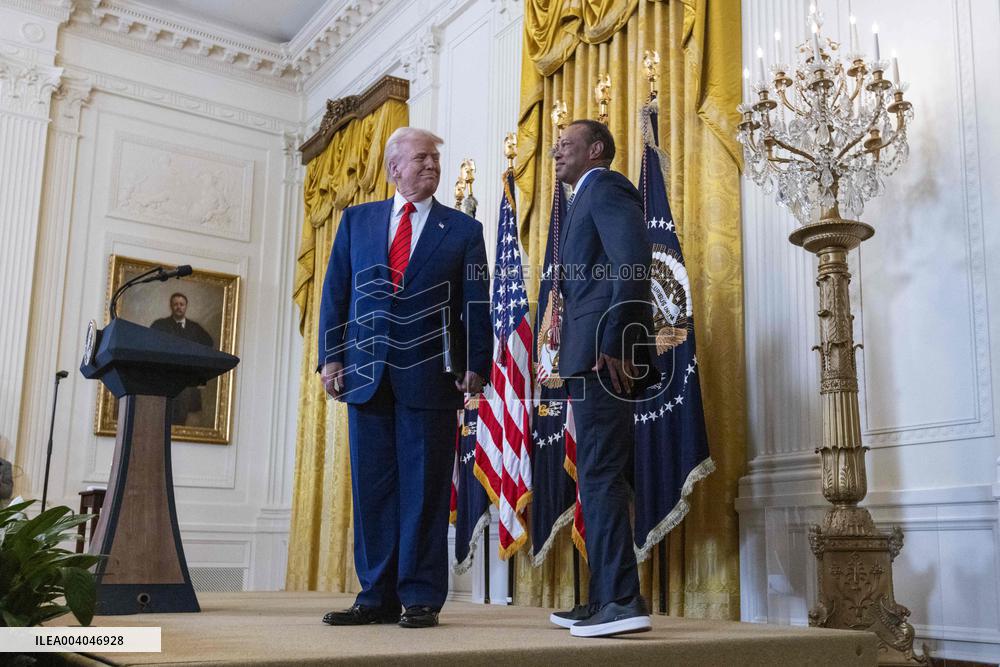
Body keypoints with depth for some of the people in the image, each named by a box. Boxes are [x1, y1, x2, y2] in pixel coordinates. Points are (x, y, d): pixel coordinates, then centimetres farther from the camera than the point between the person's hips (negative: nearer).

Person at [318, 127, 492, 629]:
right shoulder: (356, 220, 13)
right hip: (366, 374, 3)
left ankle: (421, 597, 8)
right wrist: (332, 357, 1)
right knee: (371, 487, 5)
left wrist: (476, 366, -7)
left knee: (424, 488, 1)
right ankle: (377, 596, 13)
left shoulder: (463, 230, 8)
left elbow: (476, 305, 3)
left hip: (430, 377, -2)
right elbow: (335, 292, 11)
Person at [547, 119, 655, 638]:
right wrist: (569, 327, 11)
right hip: (592, 353, 10)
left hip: (603, 353, -10)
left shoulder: (605, 188, -3)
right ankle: (605, 599, 17)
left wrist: (613, 344, -23)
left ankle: (623, 600, -10)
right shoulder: (587, 199, 27)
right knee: (598, 476, 11)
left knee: (600, 475, -11)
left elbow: (634, 263, -18)